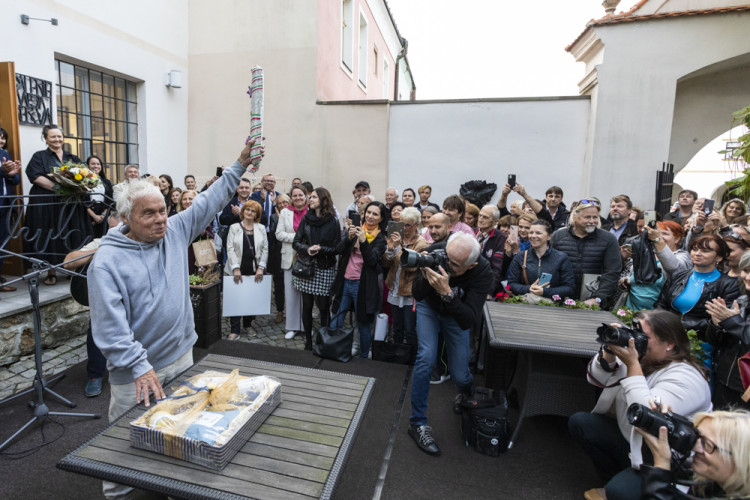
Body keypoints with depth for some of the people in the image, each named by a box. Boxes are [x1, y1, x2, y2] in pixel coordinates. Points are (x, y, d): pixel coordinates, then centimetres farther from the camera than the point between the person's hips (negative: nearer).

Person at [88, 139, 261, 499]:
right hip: (135, 372, -5)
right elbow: (110, 324, -21)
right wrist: (139, 366, -26)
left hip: (181, 355, 5)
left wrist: (240, 164, 1)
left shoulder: (175, 232, -1)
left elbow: (209, 202, 4)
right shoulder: (108, 261, -16)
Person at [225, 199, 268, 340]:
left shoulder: (261, 228, 8)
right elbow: (230, 249, -3)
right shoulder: (234, 227, 3)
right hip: (237, 270, -1)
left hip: (255, 271, 2)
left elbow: (265, 249, 6)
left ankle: (248, 325, 25)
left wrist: (261, 267, -4)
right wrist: (235, 268, -12)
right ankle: (234, 331, 7)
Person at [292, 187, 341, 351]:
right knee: (307, 305, 9)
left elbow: (337, 248, -4)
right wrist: (307, 249, -16)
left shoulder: (332, 222, -3)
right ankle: (308, 341, 23)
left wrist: (321, 249, -18)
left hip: (325, 270, -3)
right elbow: (296, 242, 3)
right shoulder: (306, 219, 6)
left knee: (323, 307, 2)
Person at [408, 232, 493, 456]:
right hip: (429, 307, 0)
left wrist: (447, 293, -52)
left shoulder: (483, 272, -35)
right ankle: (417, 423, 0)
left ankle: (466, 394, 44)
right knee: (426, 358, -19)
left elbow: (469, 320, -38)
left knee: (459, 374, 2)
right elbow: (417, 295, -20)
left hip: (456, 314, 0)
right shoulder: (434, 251, -32)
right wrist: (426, 278, -42)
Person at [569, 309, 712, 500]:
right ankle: (616, 479, 9)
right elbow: (595, 379, 1)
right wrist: (609, 353, -17)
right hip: (631, 439, 8)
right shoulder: (640, 356, -1)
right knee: (579, 421, -2)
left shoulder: (685, 377, -20)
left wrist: (633, 364, -30)